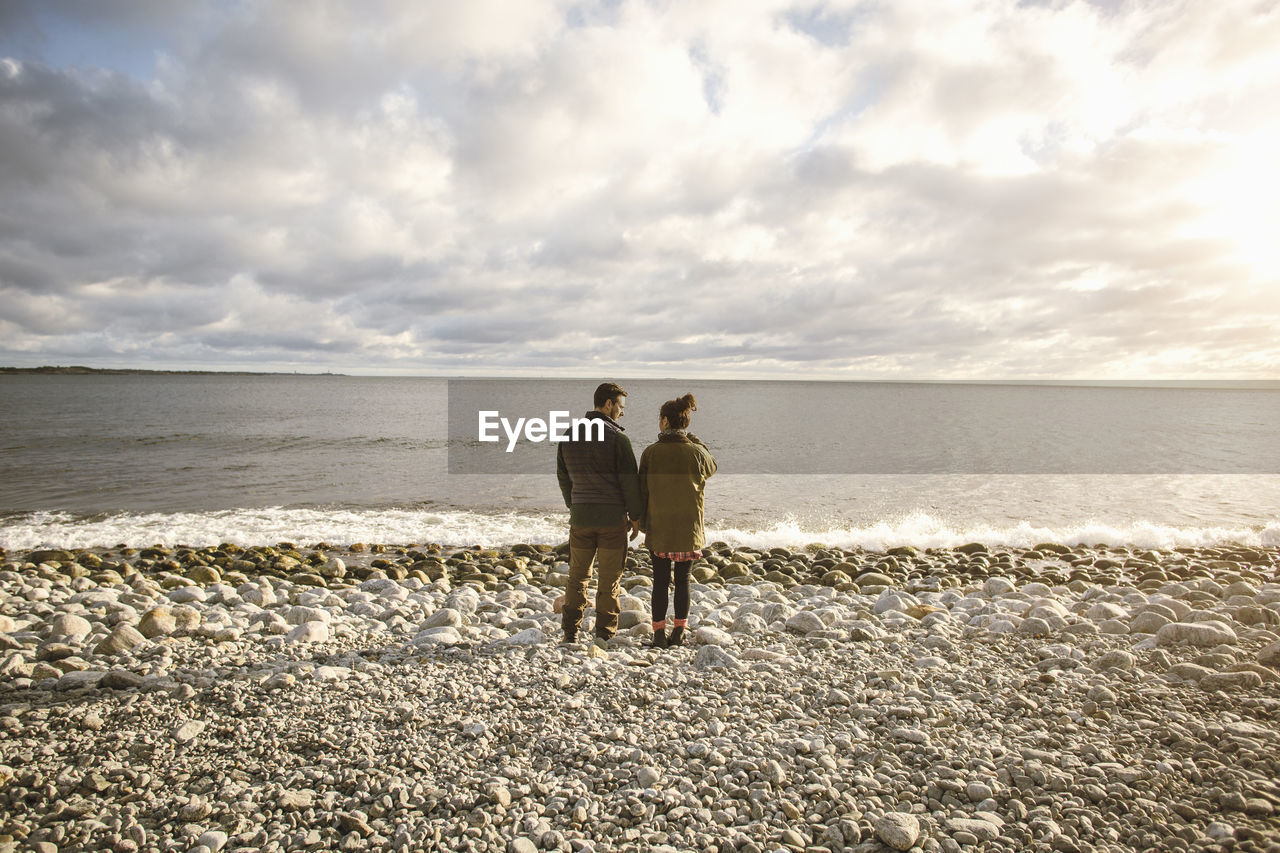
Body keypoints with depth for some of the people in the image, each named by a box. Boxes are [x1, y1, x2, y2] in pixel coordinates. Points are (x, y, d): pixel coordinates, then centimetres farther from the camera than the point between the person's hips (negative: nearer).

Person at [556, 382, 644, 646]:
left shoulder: (569, 435, 6)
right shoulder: (617, 438, -11)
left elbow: (563, 476, 14)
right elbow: (629, 481, -10)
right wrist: (635, 516, 0)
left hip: (580, 516, 4)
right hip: (612, 517, -4)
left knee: (578, 576, 15)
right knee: (609, 579, 7)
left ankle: (570, 631, 17)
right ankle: (604, 633, 12)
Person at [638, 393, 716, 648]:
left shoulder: (650, 452, -9)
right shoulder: (697, 452, -6)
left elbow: (643, 490, -3)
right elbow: (711, 468, 17)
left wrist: (642, 522, 9)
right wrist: (695, 441, 13)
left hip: (659, 528, -1)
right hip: (689, 528, 1)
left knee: (660, 581, 9)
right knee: (683, 580, 14)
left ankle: (659, 633, 11)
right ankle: (679, 632, 19)